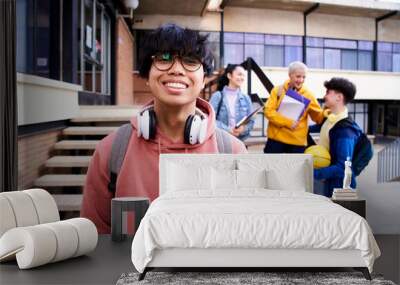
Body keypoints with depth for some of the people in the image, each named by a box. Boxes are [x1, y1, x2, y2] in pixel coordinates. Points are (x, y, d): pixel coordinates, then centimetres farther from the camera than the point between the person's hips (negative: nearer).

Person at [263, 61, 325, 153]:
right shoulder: (278, 90, 0)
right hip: (276, 138, -1)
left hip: (297, 142, 1)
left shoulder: (308, 95, 3)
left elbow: (319, 117, 4)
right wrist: (288, 122, -18)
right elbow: (268, 111, -8)